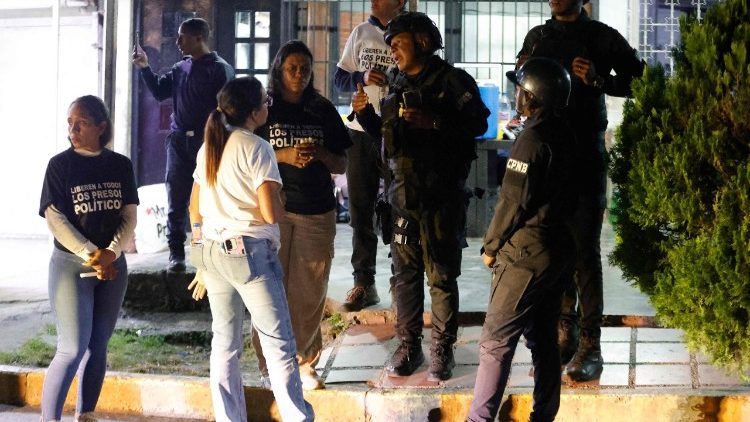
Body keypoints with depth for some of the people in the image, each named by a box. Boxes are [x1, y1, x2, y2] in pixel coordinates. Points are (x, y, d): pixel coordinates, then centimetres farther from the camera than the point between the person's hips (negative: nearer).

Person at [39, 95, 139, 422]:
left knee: (98, 346, 7)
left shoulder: (120, 166, 4)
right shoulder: (60, 165, -4)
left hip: (113, 268, 4)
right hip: (71, 264, -4)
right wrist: (91, 255, -16)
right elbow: (56, 219, -9)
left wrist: (111, 253, -15)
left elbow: (129, 216, 2)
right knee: (73, 349, -10)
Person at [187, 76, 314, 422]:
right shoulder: (256, 148, -11)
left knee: (224, 344, 12)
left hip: (212, 251, 7)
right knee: (279, 342, -2)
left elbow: (195, 209, 17)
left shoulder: (208, 148, 12)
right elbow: (271, 213, -17)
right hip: (250, 251, -7)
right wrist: (277, 202, 6)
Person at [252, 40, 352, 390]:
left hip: (317, 211, 2)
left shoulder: (323, 111, 10)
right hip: (273, 209, -2)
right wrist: (284, 156, -14)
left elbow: (342, 165, 12)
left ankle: (303, 361, 10)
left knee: (309, 292, 1)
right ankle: (272, 363, 2)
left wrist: (319, 154, -9)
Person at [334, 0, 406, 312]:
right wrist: (363, 78, -10)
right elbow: (340, 78, 10)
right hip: (361, 130, 4)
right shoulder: (361, 33, 8)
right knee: (360, 210, 6)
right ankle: (363, 284, 12)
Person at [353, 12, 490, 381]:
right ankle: (408, 346, 14)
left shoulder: (452, 80, -4)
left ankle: (442, 350, 6)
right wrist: (365, 114, 7)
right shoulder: (397, 85, 15)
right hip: (403, 193, 6)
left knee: (441, 275, 0)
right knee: (405, 273, 7)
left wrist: (433, 122, -24)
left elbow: (478, 123, -16)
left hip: (441, 194, -6)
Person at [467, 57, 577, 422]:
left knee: (496, 341, -4)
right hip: (558, 251, 9)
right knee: (544, 337, 13)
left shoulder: (533, 139, -18)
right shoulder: (564, 135, 8)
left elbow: (513, 202, -17)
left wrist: (491, 246, -5)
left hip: (525, 256, -9)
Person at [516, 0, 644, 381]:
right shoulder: (537, 37, 13)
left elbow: (637, 79, -5)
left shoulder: (601, 37, -2)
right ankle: (564, 333, 15)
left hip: (585, 157, -5)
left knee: (585, 250, -6)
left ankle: (590, 346, -5)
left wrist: (598, 80, -18)